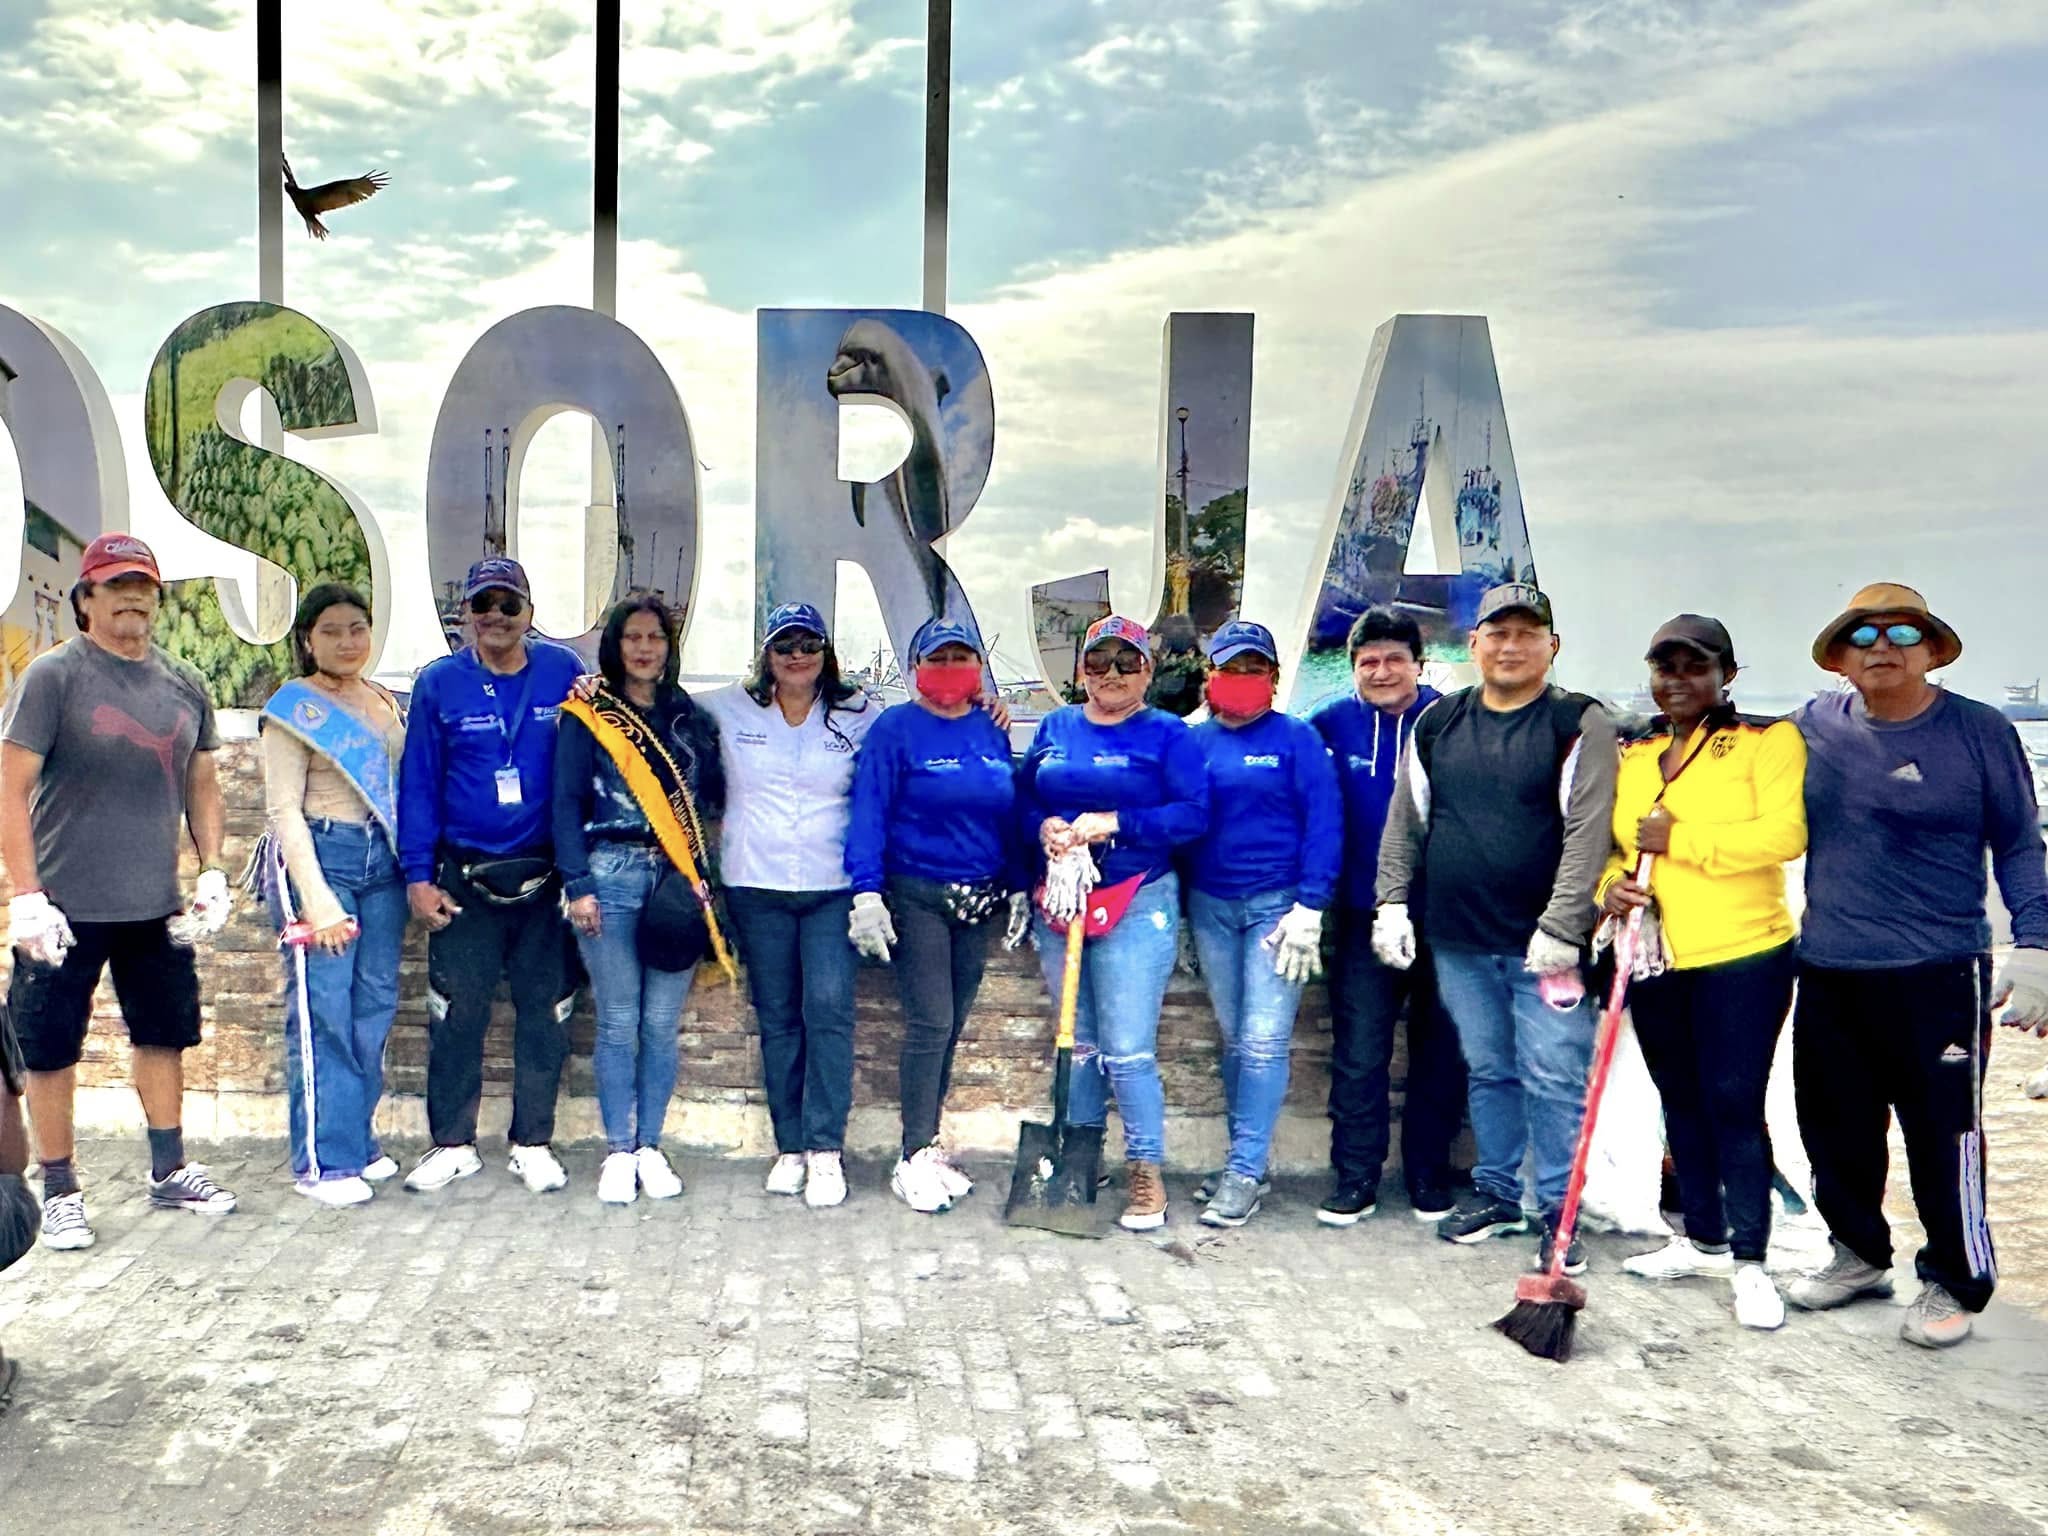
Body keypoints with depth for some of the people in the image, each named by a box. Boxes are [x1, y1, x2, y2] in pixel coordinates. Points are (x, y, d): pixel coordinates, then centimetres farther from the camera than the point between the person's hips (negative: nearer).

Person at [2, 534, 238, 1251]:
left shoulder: (183, 684, 7)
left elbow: (202, 786, 15)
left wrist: (212, 873, 4)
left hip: (157, 907, 5)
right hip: (67, 908, -5)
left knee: (164, 1035, 15)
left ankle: (170, 1172, 29)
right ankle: (59, 1191, 19)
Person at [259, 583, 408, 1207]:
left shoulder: (385, 703, 14)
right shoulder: (293, 710, -1)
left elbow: (403, 786, 17)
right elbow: (283, 810, -7)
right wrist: (317, 898, -14)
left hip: (382, 859, 5)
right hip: (320, 855, -5)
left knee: (376, 1005, 5)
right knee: (322, 1011, -6)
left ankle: (358, 1141, 15)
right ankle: (323, 1161, 0)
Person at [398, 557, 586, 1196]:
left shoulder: (563, 671, 1)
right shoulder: (439, 684, 2)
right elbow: (418, 783, 3)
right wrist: (418, 875, -1)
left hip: (545, 874, 0)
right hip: (464, 876, 0)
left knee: (545, 1011, 6)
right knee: (457, 1013, 3)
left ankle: (533, 1145, 19)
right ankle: (453, 1144, 18)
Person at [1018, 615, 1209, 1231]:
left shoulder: (1168, 735, -2)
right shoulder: (1055, 728, 12)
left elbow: (1193, 813, -11)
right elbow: (1022, 797, 14)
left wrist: (1114, 824, -18)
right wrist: (1043, 827, -8)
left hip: (1136, 905, -5)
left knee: (1128, 1049, -7)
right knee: (1077, 1042, 14)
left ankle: (1146, 1170, 7)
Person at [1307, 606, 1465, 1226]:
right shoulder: (1331, 723, 0)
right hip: (1365, 916, 0)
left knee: (1440, 1051, 10)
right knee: (1359, 1052, 1)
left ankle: (1429, 1175, 25)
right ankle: (1354, 1180, 13)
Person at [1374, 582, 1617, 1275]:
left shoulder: (1579, 724, -4)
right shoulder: (1437, 723, 10)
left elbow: (1587, 833, -12)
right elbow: (1405, 823, 13)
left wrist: (1559, 927, -18)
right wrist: (1393, 904, 5)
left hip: (1543, 943, -4)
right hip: (1458, 938, 4)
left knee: (1554, 1077, -2)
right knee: (1488, 1071, 15)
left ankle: (1559, 1211, 11)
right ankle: (1495, 1192, 29)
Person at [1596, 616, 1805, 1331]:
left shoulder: (1769, 740, -6)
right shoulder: (1631, 756, 11)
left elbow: (1784, 835, -18)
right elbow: (1609, 845, 16)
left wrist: (1680, 838, -18)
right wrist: (1612, 886, -5)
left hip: (1743, 956, -6)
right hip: (1654, 961, 6)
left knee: (1733, 1103, -5)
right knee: (1681, 1102, 15)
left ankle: (1749, 1261, 8)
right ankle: (1704, 1240, 30)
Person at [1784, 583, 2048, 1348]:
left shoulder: (1980, 732, -3)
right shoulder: (1815, 726, 4)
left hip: (1939, 976, -4)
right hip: (1828, 975, 4)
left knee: (1944, 1136, 1)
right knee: (1835, 1131, 13)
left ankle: (1952, 1283, 20)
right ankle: (1859, 1254, 33)